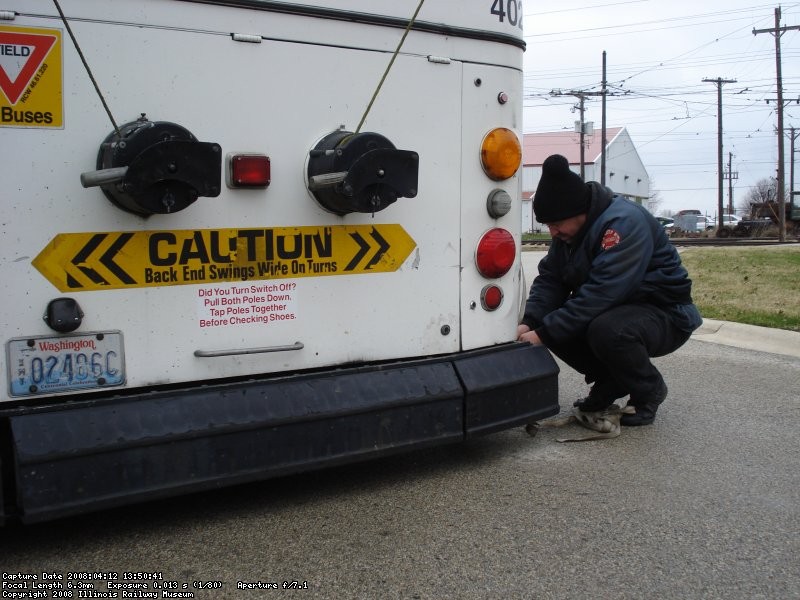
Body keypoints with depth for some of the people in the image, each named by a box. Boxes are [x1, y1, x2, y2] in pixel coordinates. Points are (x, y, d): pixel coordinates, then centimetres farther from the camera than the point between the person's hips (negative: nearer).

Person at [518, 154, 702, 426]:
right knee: (555, 322, -12)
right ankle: (610, 383, 9)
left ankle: (649, 390, -7)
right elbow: (550, 279, -3)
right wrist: (530, 323, -21)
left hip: (664, 315, -8)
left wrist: (544, 334, -34)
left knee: (606, 330, -36)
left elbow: (600, 294, -35)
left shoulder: (624, 222, -28)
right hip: (617, 309, 8)